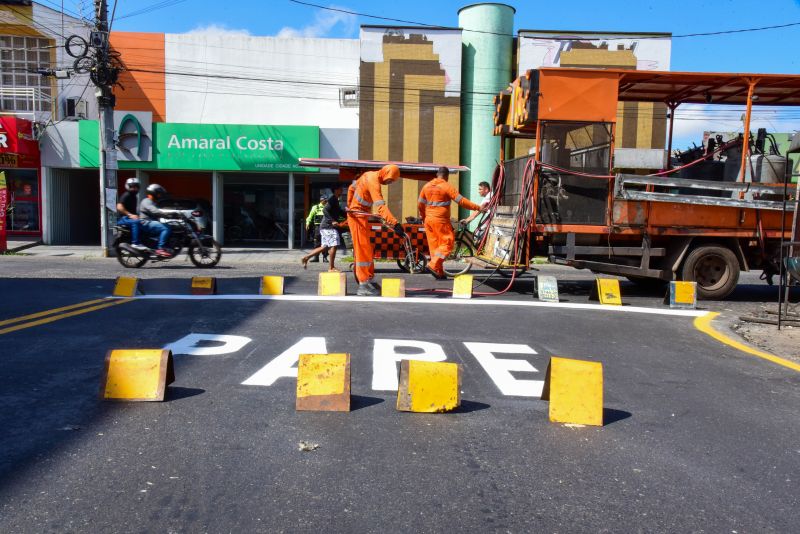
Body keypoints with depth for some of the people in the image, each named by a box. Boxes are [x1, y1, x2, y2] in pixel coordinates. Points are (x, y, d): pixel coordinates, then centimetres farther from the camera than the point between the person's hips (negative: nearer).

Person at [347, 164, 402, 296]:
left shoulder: (369, 175, 6)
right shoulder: (374, 181, -23)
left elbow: (351, 188, 19)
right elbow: (381, 207, -36)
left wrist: (350, 205, 25)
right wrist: (395, 224, -44)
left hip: (360, 215, 10)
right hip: (358, 217, -10)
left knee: (368, 249, 12)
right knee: (363, 249, -8)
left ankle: (369, 279, 19)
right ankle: (364, 285, -6)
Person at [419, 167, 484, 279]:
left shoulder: (427, 186, 10)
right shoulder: (446, 187, -8)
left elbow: (420, 204, 14)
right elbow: (461, 200, -14)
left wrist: (423, 217, 28)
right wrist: (477, 207, -11)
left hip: (428, 220, 7)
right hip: (441, 220, -7)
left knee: (434, 245, 9)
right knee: (447, 243, 1)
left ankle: (439, 272, 11)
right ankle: (433, 265, -13)